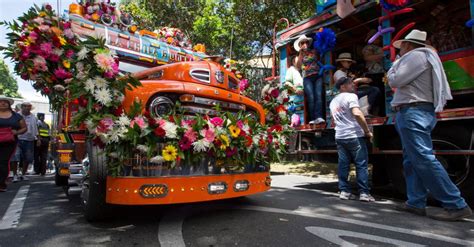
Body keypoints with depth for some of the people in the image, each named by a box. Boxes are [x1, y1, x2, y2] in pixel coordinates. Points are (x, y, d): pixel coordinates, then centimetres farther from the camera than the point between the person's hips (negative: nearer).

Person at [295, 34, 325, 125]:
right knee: (311, 98, -13)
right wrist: (301, 53, -4)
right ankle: (313, 119, -15)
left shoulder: (314, 51, 16)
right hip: (307, 78, -1)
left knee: (318, 96, -16)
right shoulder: (300, 55, 13)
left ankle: (319, 117, -26)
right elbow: (298, 65, -2)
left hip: (317, 76, 1)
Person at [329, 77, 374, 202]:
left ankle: (344, 191, 10)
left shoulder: (333, 101, 18)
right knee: (361, 164, 0)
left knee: (343, 164, 8)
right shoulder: (351, 96, -7)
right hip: (354, 136, -7)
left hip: (340, 136, 7)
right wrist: (367, 131, -14)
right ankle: (364, 193, 2)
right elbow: (357, 113, -20)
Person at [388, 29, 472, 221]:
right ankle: (416, 203, 9)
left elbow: (394, 81, -11)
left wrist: (396, 63, 5)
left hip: (413, 113, -11)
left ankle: (456, 205, -10)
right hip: (412, 113, 11)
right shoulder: (421, 57, 25)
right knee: (412, 160, 8)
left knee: (423, 159, -14)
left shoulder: (416, 55, -6)